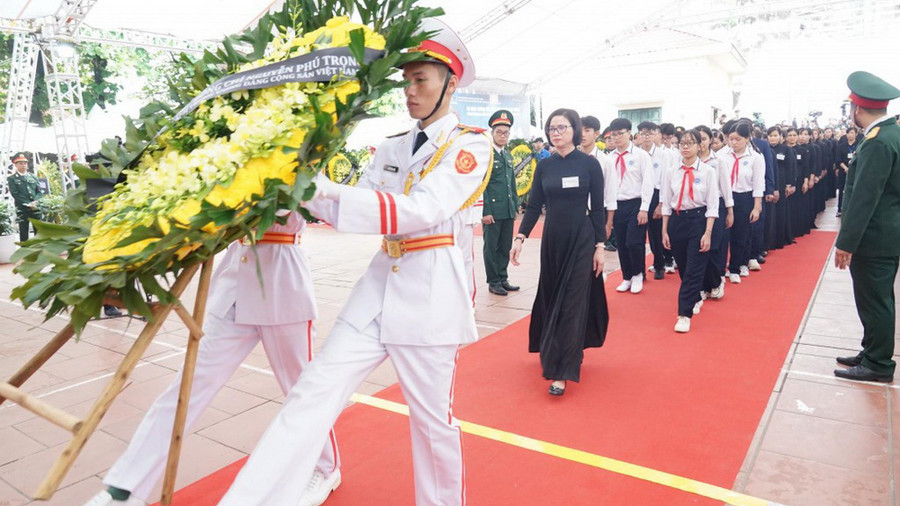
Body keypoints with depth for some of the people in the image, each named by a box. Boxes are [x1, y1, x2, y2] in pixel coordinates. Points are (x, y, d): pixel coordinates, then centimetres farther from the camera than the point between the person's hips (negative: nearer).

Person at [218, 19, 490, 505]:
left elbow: (421, 210, -20)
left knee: (433, 419, 9)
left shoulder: (470, 144, -4)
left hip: (431, 293, -5)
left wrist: (323, 190, -26)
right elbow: (355, 206, 8)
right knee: (311, 395, -2)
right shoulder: (391, 149, 15)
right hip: (379, 285, 5)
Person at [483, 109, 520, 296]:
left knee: (505, 247, 12)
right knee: (491, 247, 2)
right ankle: (493, 282, 12)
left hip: (508, 210, 7)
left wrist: (515, 207, 16)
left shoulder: (508, 155, 15)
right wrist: (485, 211, -17)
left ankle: (503, 278, 23)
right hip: (491, 210, -7)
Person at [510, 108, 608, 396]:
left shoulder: (589, 164, -5)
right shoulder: (544, 166, 5)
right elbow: (534, 206, 4)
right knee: (551, 298, 12)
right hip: (552, 240, 4)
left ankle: (562, 371, -3)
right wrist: (520, 237, -8)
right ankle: (572, 351, 34)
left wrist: (600, 245, -8)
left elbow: (598, 208, -4)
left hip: (581, 240, -4)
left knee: (573, 302, -5)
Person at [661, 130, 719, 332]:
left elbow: (712, 205, -5)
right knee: (683, 269, 14)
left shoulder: (708, 171, -4)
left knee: (693, 270, -6)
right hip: (677, 220, 3)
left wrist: (708, 233, -11)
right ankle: (695, 299, 39)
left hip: (699, 220, -3)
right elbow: (666, 203, 6)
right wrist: (664, 231, 4)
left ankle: (684, 314, -4)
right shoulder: (670, 171, 3)